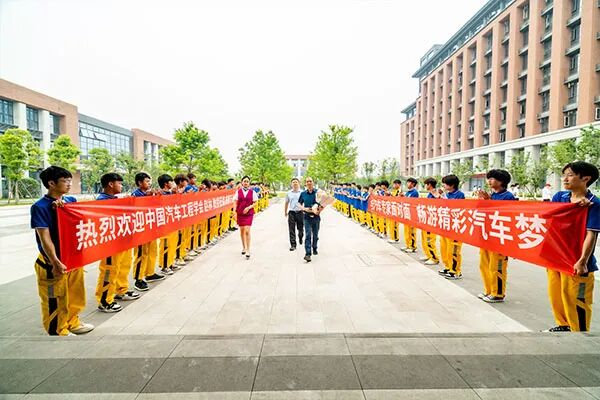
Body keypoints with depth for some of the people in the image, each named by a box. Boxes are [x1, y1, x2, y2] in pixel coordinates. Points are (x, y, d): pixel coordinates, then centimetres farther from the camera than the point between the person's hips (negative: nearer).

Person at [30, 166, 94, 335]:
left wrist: (63, 206, -18)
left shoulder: (71, 201, 4)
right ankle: (58, 332, 24)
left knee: (75, 294, 19)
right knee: (55, 301, 9)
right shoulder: (40, 207, -14)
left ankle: (72, 322, 38)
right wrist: (55, 262, -24)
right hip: (53, 262, -6)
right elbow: (45, 238, -18)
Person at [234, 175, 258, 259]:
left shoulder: (252, 192, 0)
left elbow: (255, 203, 1)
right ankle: (244, 247, 30)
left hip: (249, 213, -2)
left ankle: (248, 250, -5)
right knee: (242, 230, 12)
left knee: (247, 231, -11)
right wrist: (234, 212, -7)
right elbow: (235, 202, 3)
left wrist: (249, 207, -15)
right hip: (240, 213, 2)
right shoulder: (238, 191, 4)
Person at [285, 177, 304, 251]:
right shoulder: (289, 193, 7)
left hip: (300, 212, -1)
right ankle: (293, 245, 6)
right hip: (291, 213, 1)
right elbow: (286, 203, 16)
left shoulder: (302, 192, 1)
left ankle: (300, 238, 42)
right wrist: (285, 212, 19)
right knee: (291, 230, -1)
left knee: (301, 228, 11)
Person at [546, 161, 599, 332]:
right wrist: (574, 203, -21)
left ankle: (579, 332, 21)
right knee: (555, 294, 15)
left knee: (575, 299, 4)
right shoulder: (560, 196, 6)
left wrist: (583, 261, -23)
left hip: (575, 261, -5)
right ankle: (563, 325, 33)